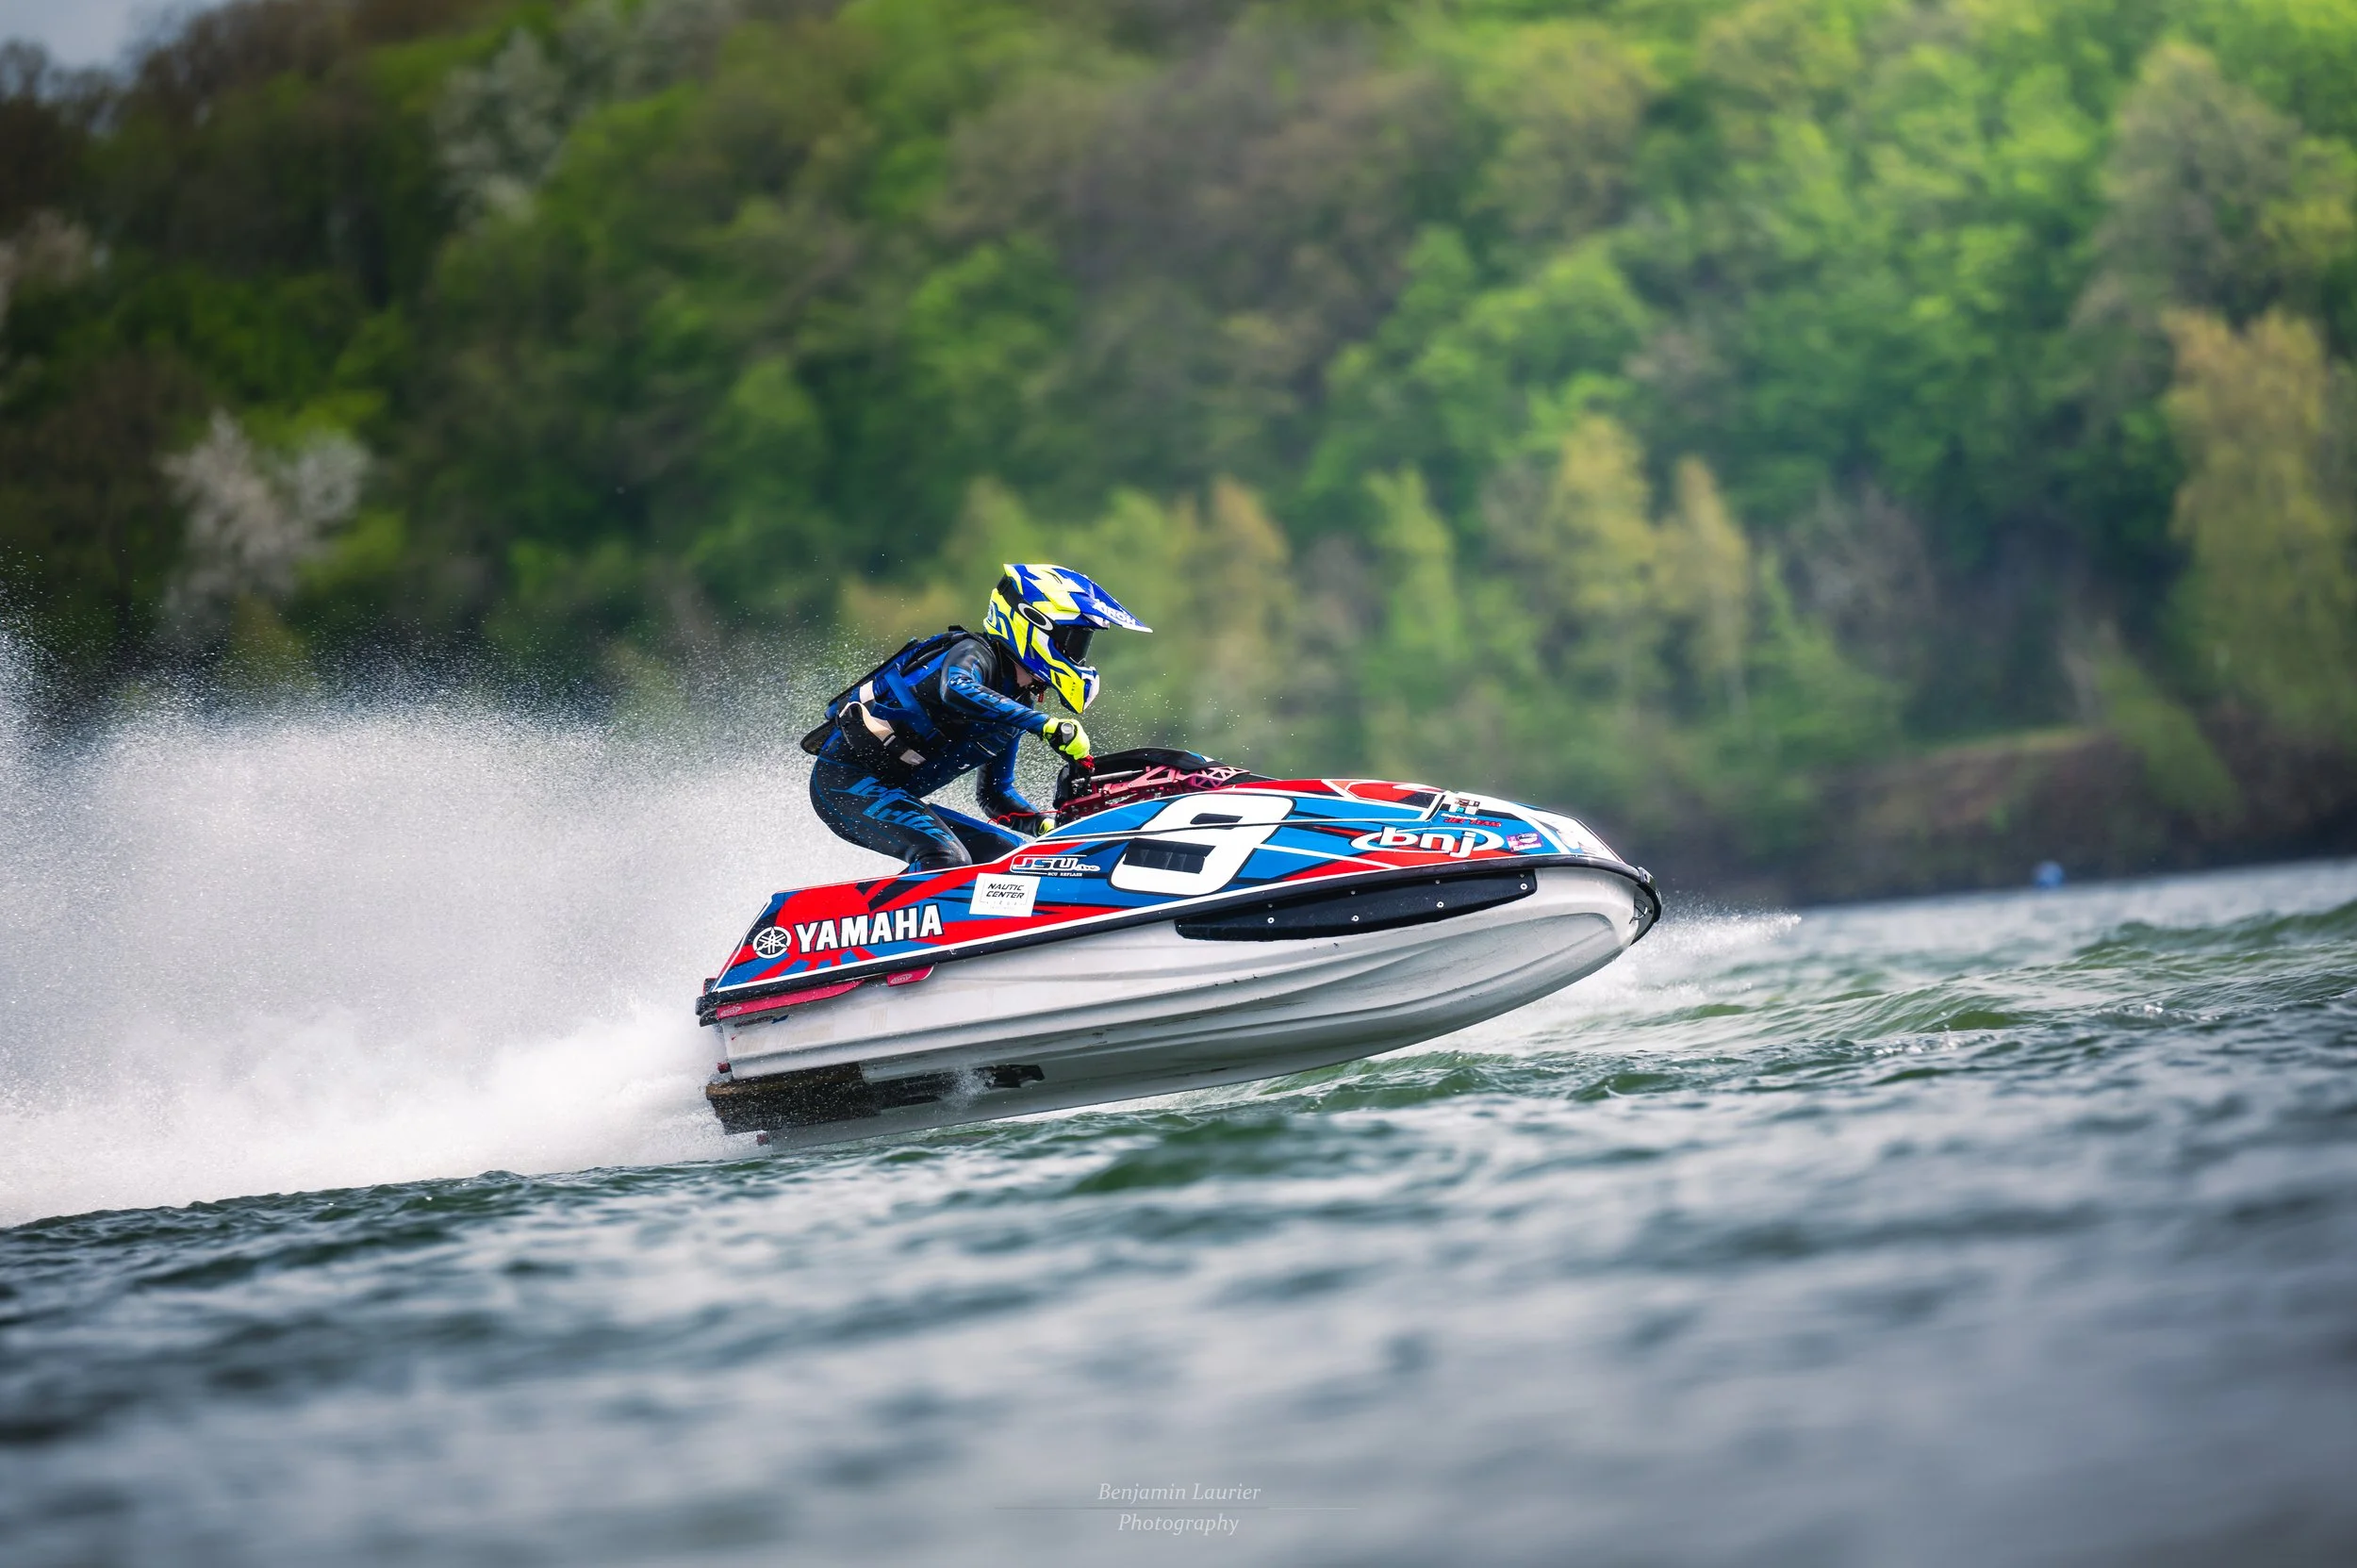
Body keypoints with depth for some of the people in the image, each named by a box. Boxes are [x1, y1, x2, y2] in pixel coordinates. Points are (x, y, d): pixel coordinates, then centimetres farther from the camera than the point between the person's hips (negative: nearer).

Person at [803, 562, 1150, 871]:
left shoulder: (1020, 705, 12)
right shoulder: (973, 653, -12)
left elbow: (995, 792, 20)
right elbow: (957, 691, -38)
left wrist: (1052, 826, 2)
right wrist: (1047, 726, -41)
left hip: (894, 800, 10)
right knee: (947, 860, -31)